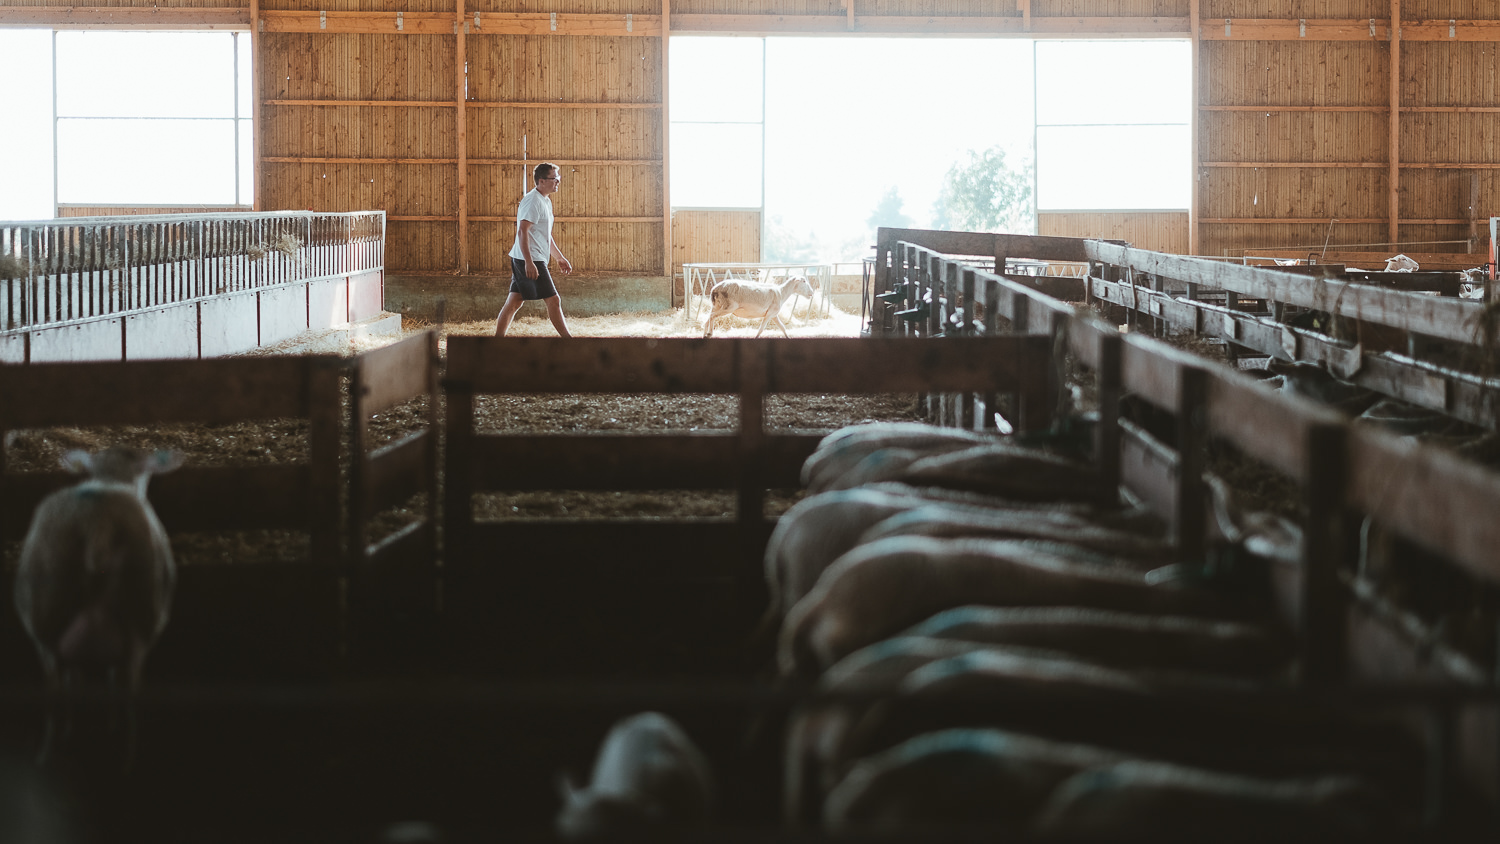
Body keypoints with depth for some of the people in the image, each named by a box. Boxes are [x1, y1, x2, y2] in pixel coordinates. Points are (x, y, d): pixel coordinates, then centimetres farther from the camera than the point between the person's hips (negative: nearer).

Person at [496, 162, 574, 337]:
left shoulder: (545, 201, 19)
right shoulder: (533, 201, -14)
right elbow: (522, 231, -22)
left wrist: (560, 257, 30)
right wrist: (529, 262, -27)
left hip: (529, 261, 10)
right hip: (529, 260, -10)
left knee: (514, 302, 10)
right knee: (553, 300, -6)